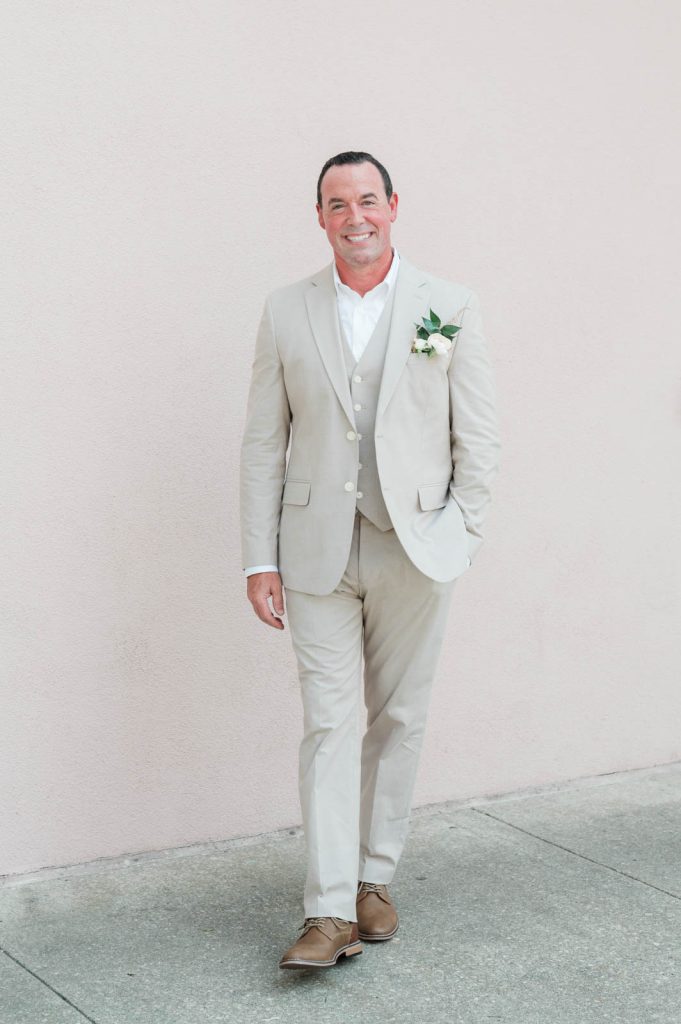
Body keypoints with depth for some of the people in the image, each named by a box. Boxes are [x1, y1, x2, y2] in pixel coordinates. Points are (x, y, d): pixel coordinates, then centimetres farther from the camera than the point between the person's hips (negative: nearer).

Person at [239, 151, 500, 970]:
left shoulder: (449, 309, 2)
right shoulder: (286, 312, 5)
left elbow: (478, 438, 4)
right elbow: (263, 444, 4)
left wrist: (455, 535, -1)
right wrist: (259, 560, -1)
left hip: (414, 549, 0)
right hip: (318, 553, 0)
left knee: (397, 720, 9)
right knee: (328, 724, -4)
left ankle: (374, 880, 24)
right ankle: (329, 911, -2)